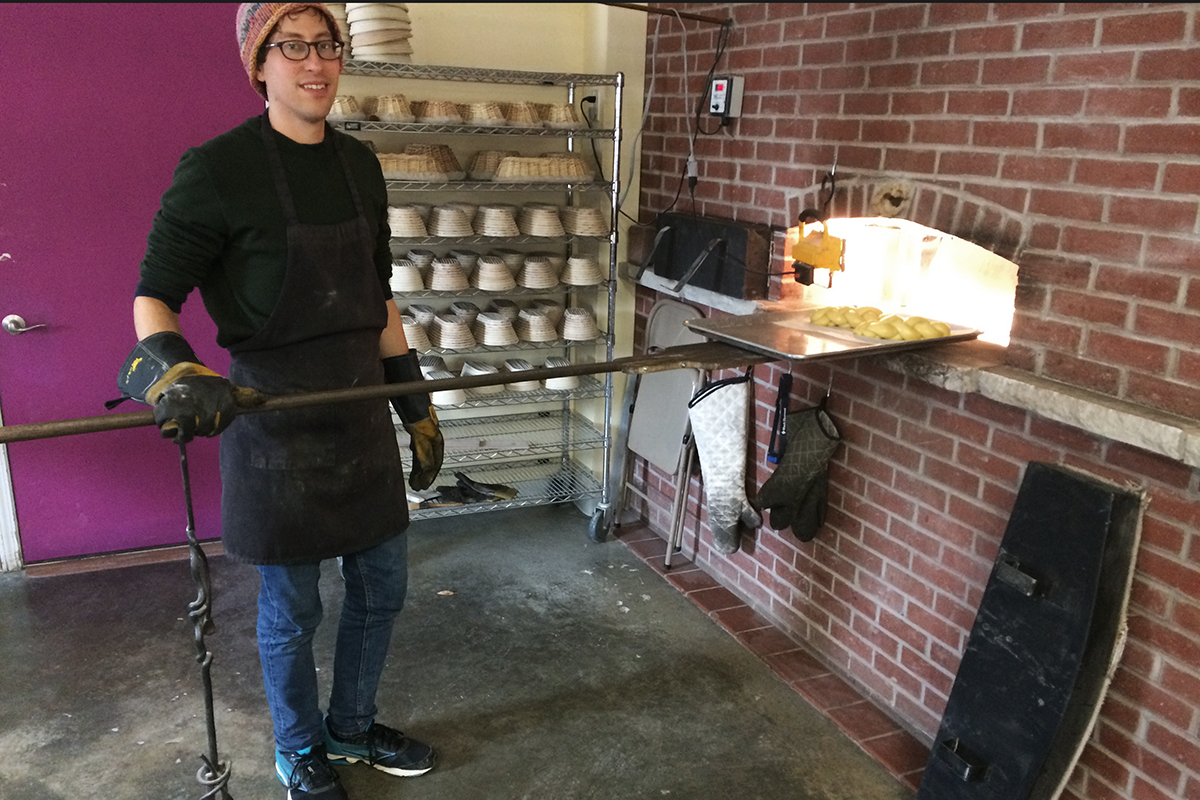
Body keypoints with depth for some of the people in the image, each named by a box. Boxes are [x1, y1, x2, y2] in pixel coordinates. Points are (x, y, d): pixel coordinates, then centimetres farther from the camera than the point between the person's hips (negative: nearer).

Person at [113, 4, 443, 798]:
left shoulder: (360, 165, 7)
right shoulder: (217, 168, -11)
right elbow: (154, 294, -8)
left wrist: (417, 403, 13)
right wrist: (168, 367, -29)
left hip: (360, 410, 6)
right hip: (275, 423, -6)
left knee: (382, 588, 16)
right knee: (292, 609, 10)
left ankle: (353, 725, 41)